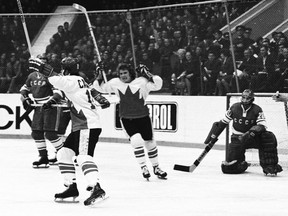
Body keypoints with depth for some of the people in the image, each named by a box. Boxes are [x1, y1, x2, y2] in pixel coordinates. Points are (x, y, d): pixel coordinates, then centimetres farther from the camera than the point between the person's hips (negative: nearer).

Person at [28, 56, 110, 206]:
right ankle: (71, 188, 13)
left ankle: (97, 190, -36)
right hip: (80, 127, 11)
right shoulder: (79, 81, 19)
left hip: (88, 125, -11)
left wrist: (42, 68, -29)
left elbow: (58, 81, -28)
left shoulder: (73, 80, -9)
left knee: (83, 156, -24)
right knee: (64, 153, 12)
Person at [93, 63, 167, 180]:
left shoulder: (142, 81, -11)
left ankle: (156, 168, 28)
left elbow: (157, 85, -20)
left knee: (150, 143, 8)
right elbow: (100, 87, 8)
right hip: (126, 119, 0)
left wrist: (147, 74, -28)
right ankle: (144, 168, -8)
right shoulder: (115, 83, -3)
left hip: (143, 117, 0)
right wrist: (99, 77, -8)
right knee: (136, 140, -19)